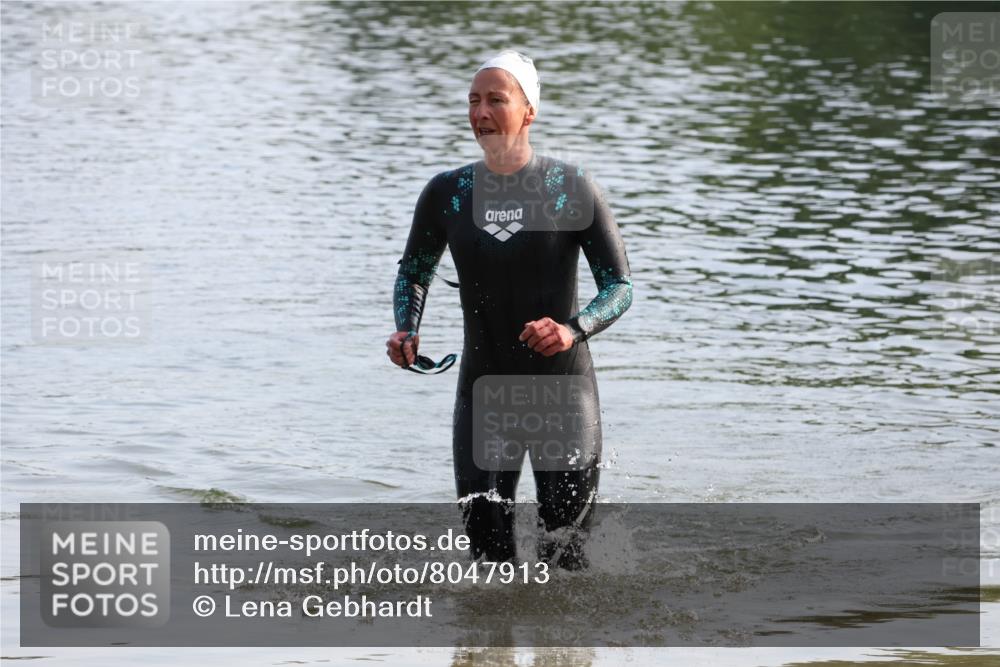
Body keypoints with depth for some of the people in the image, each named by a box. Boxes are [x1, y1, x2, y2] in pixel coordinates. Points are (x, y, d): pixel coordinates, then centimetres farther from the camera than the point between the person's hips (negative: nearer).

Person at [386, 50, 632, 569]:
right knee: (489, 555, -5)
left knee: (564, 554, -1)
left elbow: (620, 286, -5)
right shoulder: (447, 193, 1)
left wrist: (573, 330, -25)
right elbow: (413, 272, 17)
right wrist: (406, 331, -3)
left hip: (562, 386, -2)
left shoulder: (571, 190, -8)